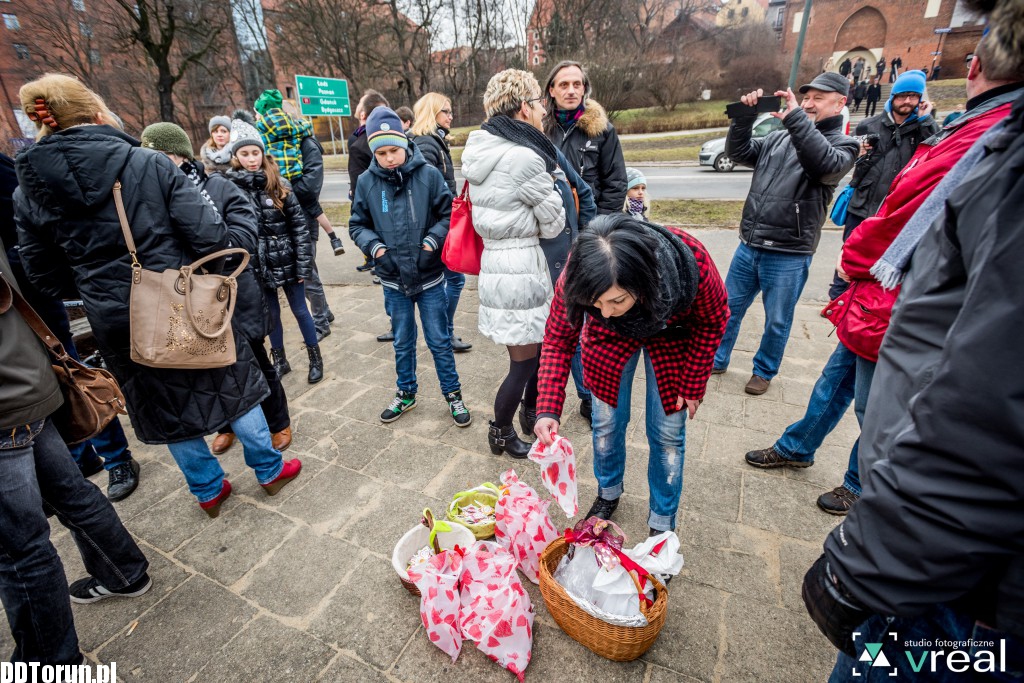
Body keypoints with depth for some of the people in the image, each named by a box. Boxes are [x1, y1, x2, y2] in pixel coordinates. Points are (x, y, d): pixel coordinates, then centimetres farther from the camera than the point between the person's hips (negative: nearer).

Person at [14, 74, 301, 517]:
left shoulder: (29, 191, 0)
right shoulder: (150, 164, -10)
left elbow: (44, 275, 5)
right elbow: (208, 236, -15)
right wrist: (247, 240, 4)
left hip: (116, 326, 3)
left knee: (166, 404, 20)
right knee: (231, 383, 17)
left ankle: (208, 490, 36)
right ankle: (270, 470, 31)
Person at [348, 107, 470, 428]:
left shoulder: (428, 174, -9)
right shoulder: (367, 182, -3)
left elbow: (448, 215, -4)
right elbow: (357, 225, 5)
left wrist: (432, 241, -18)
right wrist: (375, 247, -12)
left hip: (429, 276, -2)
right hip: (393, 280, 2)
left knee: (439, 340, 9)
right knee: (403, 341, 17)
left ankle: (453, 394, 28)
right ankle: (406, 393, 37)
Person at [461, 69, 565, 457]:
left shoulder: (481, 148, 9)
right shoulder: (525, 157, -18)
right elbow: (553, 224, -8)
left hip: (494, 259, 9)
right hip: (521, 265, -9)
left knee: (540, 346, 23)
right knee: (524, 361, 7)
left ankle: (531, 413, 42)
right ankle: (500, 434, 28)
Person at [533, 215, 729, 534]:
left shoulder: (693, 266, -40)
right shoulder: (577, 276, -37)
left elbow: (711, 323, -16)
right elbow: (558, 340, -19)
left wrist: (692, 386, -9)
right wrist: (548, 410, -28)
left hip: (671, 336, -1)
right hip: (610, 337, 1)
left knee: (667, 432, 5)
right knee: (606, 422, 8)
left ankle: (662, 521, 29)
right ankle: (608, 494, 39)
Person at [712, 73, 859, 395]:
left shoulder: (843, 145, 0)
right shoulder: (779, 138, 13)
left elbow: (826, 164, -23)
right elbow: (738, 152, 6)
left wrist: (795, 118, -25)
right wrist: (744, 116, -8)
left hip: (788, 256, -4)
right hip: (748, 246, 4)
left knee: (777, 321, 9)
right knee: (728, 308, 12)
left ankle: (764, 371, 28)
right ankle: (716, 359, 29)